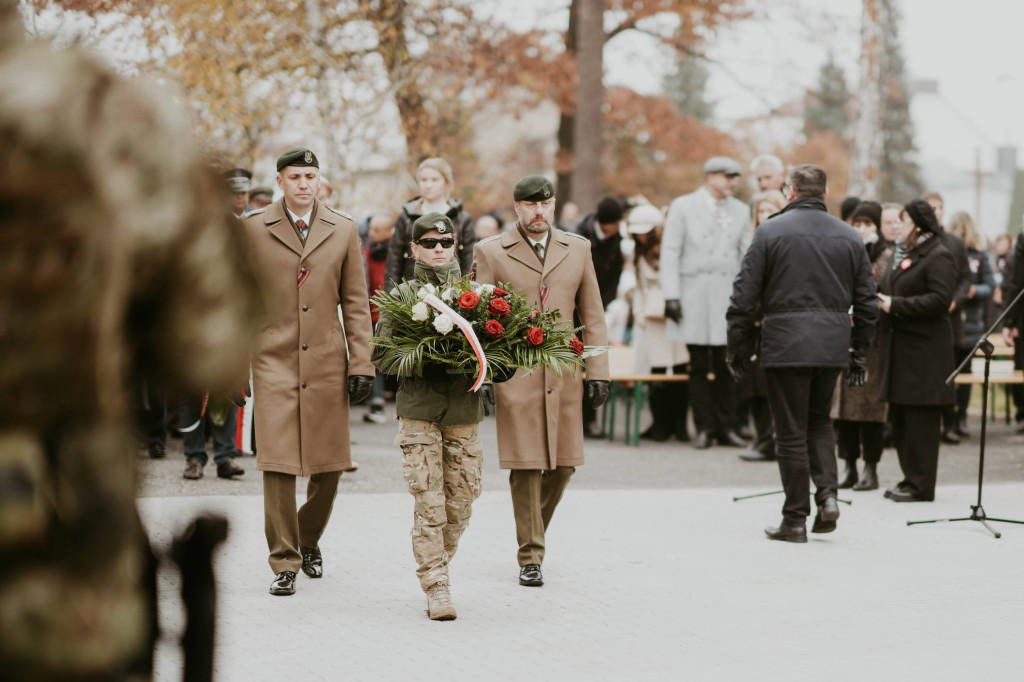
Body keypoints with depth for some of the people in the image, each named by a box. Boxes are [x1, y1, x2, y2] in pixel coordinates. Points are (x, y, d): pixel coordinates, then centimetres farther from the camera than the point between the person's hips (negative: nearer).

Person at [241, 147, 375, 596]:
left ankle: (309, 540, 31)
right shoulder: (253, 229, 3)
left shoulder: (343, 230, 8)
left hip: (327, 362, 2)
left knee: (330, 466, 6)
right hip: (274, 361, -2)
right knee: (277, 464, -7)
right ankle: (284, 563, 3)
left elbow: (356, 302, 9)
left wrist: (361, 363, 2)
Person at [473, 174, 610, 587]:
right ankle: (530, 557, 6)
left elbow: (592, 316, 12)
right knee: (526, 468, -3)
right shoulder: (491, 252, 2)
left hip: (564, 377, 3)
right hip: (515, 377, -3)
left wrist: (597, 372, 6)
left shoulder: (578, 249, 10)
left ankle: (534, 533, 30)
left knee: (563, 465, 6)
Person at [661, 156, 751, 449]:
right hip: (694, 296, -2)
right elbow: (670, 253, 1)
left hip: (729, 297, 2)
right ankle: (704, 427, 8)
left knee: (726, 366, 2)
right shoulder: (683, 207, 5)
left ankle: (726, 427, 10)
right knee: (699, 366, 1)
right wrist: (671, 296, -6)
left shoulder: (741, 211, 12)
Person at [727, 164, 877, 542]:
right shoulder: (850, 237, 9)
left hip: (785, 344, -4)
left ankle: (796, 518, 6)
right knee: (819, 419, 20)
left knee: (791, 431, 2)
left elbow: (744, 295, -4)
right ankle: (827, 494, 3)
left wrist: (737, 346, 4)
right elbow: (867, 301, 12)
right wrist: (860, 351, 19)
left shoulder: (771, 231, -3)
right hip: (833, 346, 4)